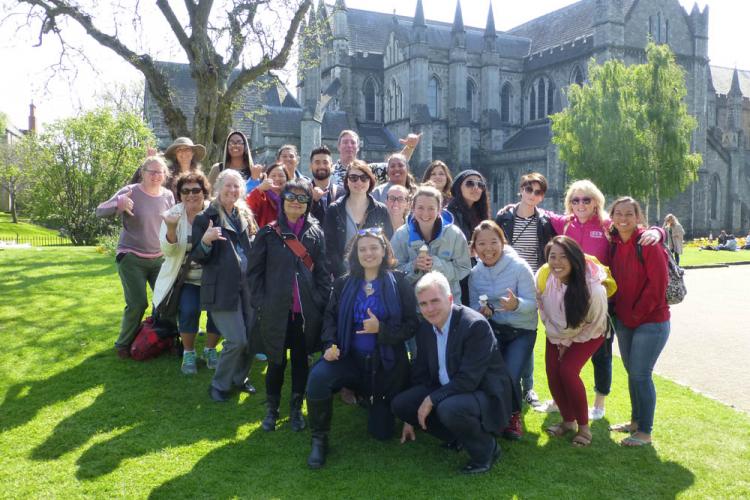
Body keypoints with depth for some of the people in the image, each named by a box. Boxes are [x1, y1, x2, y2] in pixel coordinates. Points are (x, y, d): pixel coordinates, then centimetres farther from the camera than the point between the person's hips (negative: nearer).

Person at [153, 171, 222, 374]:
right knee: (188, 310, -20)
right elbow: (169, 251, -15)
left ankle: (210, 349, 18)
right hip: (186, 279, 0)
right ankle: (188, 353, 6)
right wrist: (171, 228, -32)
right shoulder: (173, 214, -6)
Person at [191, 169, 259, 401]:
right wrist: (206, 240, -23)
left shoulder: (245, 215, 13)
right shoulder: (205, 218, -2)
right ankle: (219, 384, 12)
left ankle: (240, 377, 28)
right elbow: (197, 258, -3)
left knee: (252, 336, 4)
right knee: (237, 340, -10)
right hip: (222, 288, -5)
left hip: (248, 285, 5)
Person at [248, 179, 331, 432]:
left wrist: (321, 301, -2)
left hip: (306, 312, 1)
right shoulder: (269, 233, 0)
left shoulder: (315, 233, 4)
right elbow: (255, 271, 3)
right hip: (276, 311, -1)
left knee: (300, 360, 11)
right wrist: (261, 302, -3)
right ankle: (271, 409, 28)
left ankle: (296, 408, 29)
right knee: (277, 362, 8)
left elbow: (323, 271, 6)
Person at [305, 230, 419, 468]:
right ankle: (319, 439, -9)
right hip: (350, 357, 1)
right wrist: (330, 345, -14)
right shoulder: (344, 283, 3)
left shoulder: (398, 283, -5)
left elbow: (412, 324, -6)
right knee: (318, 377, -33)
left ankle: (368, 397, 42)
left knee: (382, 432, 7)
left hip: (386, 363, -1)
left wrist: (381, 329, -20)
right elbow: (330, 316, 5)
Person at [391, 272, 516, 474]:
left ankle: (486, 448, -6)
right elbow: (420, 373, 10)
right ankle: (456, 437, 12)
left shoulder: (475, 325, -24)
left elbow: (469, 380, -27)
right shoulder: (425, 328, 0)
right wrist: (411, 417, 15)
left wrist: (431, 400, -24)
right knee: (400, 404, -5)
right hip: (447, 392, 8)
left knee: (449, 408, -36)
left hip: (485, 394, -7)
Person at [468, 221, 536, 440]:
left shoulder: (519, 267, -15)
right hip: (492, 329, 3)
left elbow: (532, 304, -18)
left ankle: (513, 415, 16)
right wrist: (482, 310, -20)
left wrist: (516, 304, -40)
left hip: (521, 331, -3)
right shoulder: (475, 273, -2)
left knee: (509, 377, -19)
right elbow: (473, 305, 4)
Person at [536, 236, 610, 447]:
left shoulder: (593, 288, -35)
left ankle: (584, 426, -2)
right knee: (553, 373, -8)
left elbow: (595, 324, -16)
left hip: (586, 334, -4)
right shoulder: (543, 277, -25)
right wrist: (559, 341, -4)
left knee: (568, 370, -21)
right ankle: (568, 421, 17)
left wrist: (569, 342, -10)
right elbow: (545, 313, -6)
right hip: (557, 334, 4)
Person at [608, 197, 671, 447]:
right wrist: (619, 311, 3)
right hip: (624, 320, 6)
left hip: (651, 321, -6)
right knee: (632, 372, 15)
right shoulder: (614, 244, 4)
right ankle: (636, 420, 31)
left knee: (640, 374, -5)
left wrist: (637, 314, -13)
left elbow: (658, 284, -17)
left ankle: (645, 432, 8)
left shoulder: (648, 243, -15)